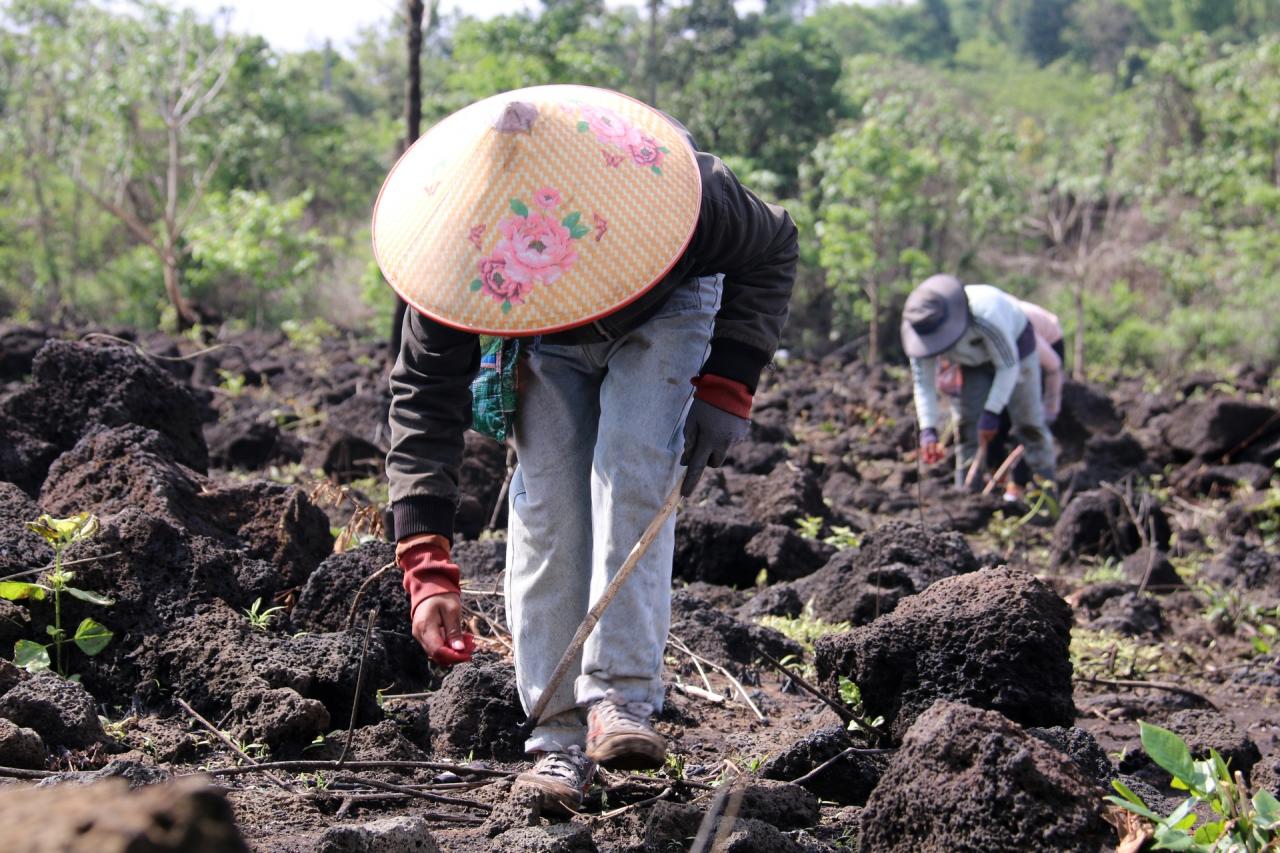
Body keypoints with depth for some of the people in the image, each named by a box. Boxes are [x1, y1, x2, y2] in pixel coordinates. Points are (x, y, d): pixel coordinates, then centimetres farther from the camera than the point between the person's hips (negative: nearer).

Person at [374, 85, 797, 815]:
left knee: (629, 474, -25)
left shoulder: (678, 192, -40)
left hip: (665, 311, -1)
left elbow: (773, 252, -18)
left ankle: (622, 695, -23)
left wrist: (726, 392, -26)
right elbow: (424, 399, -29)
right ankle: (559, 737, -8)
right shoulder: (458, 245, -35)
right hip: (548, 347, 2)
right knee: (546, 508, -13)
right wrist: (427, 569, -37)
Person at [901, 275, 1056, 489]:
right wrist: (928, 429, -30)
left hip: (1014, 346, -4)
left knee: (1028, 421, -7)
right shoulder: (923, 330, -29)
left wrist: (992, 412, -33)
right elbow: (923, 383, -20)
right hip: (975, 362, 4)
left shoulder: (985, 316, -45)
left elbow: (1008, 365, -31)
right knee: (968, 426, -5)